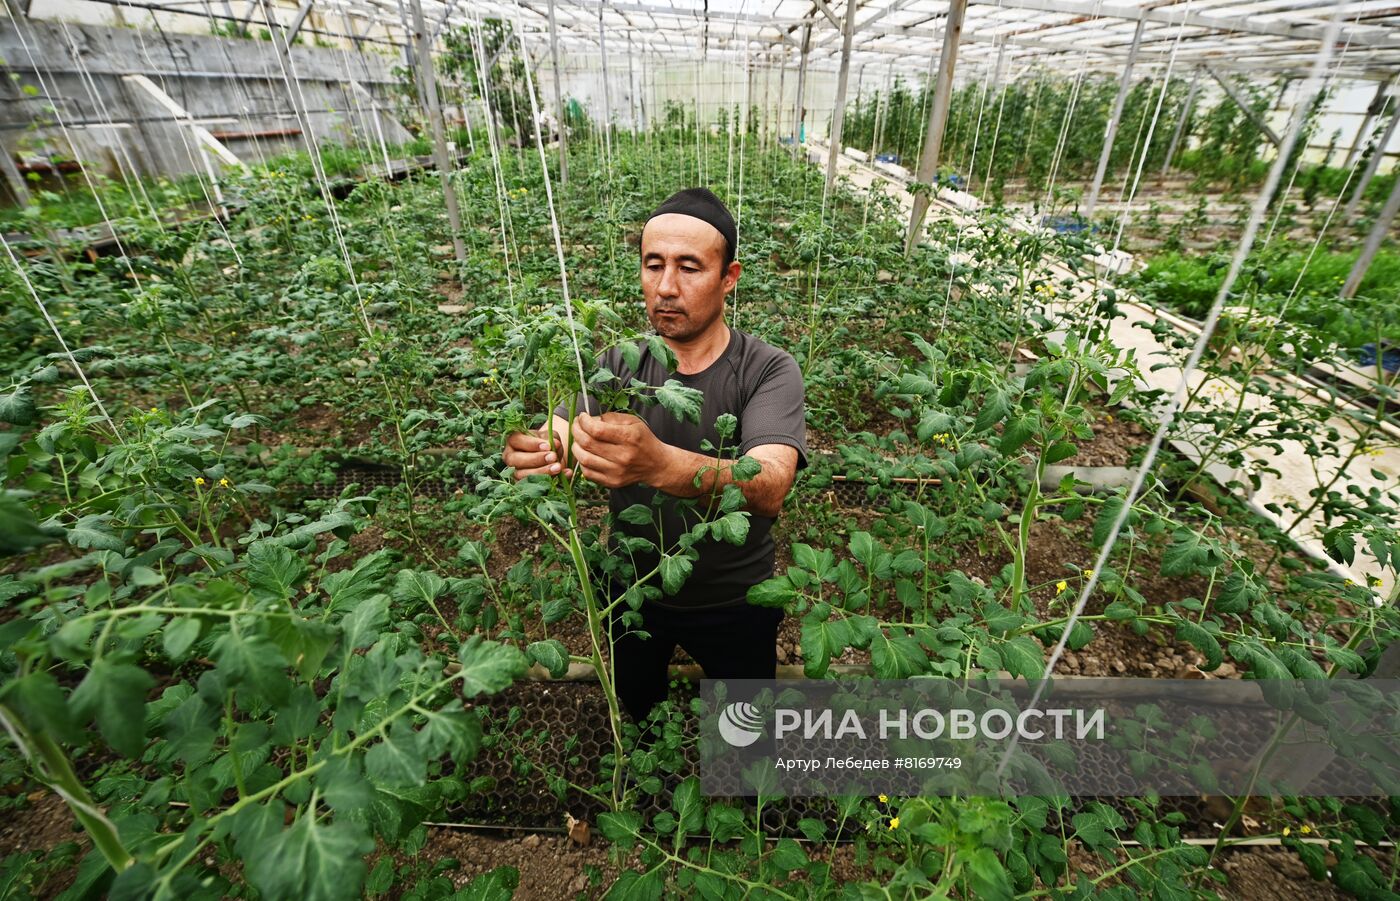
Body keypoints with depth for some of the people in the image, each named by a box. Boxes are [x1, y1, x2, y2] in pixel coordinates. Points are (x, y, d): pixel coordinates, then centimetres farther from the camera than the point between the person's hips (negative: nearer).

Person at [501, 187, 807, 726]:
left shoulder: (769, 372, -22)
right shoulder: (618, 366, -13)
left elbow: (769, 489, -38)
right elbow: (552, 443, -22)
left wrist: (659, 463, -57)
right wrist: (533, 451, -47)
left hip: (734, 603, -2)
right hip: (634, 592, 3)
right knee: (634, 716, 31)